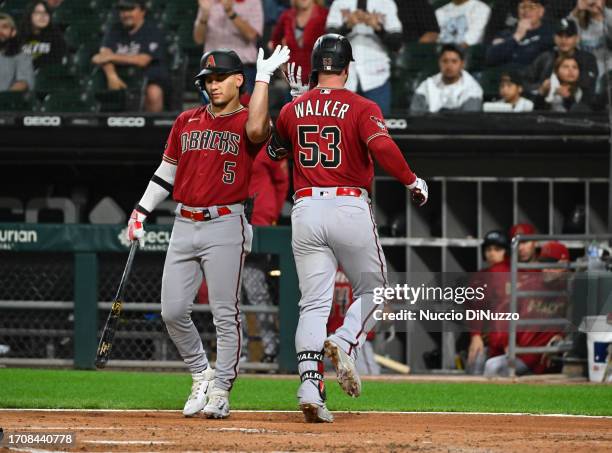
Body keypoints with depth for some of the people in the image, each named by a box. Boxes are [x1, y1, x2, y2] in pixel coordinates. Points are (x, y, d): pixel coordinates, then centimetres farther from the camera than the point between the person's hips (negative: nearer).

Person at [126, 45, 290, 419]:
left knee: (226, 314, -5)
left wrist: (264, 76, -21)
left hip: (225, 225, -5)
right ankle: (202, 375, 19)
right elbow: (167, 171, 22)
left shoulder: (248, 120, 0)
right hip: (185, 226, 5)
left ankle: (220, 390, 2)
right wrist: (141, 212, 17)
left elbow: (256, 129, -26)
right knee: (173, 312, 1)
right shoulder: (186, 121, 15)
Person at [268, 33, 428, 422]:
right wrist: (412, 181, -9)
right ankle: (345, 344, -12)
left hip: (306, 210, 3)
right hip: (350, 208, -3)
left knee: (314, 303, 3)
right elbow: (382, 146, -20)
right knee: (373, 290, 15)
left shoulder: (292, 110, 10)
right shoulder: (362, 108, -3)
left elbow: (275, 152, 27)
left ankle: (310, 386, -11)